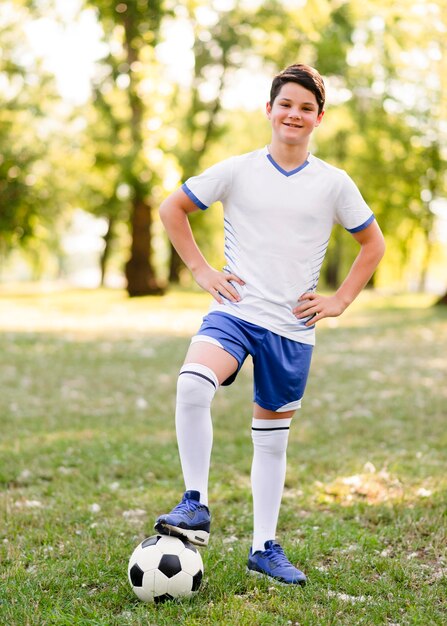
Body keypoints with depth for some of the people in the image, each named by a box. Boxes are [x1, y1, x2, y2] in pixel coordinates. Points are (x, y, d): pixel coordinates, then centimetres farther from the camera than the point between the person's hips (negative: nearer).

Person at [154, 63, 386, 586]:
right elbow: (172, 208, 9)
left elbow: (373, 243, 14)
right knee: (192, 385, -30)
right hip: (235, 312, -1)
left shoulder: (334, 184, 2)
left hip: (292, 327, 2)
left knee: (272, 439, 10)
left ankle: (264, 548, 23)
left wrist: (340, 300, 6)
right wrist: (202, 271, 2)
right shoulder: (237, 171, -1)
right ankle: (195, 504, -16)